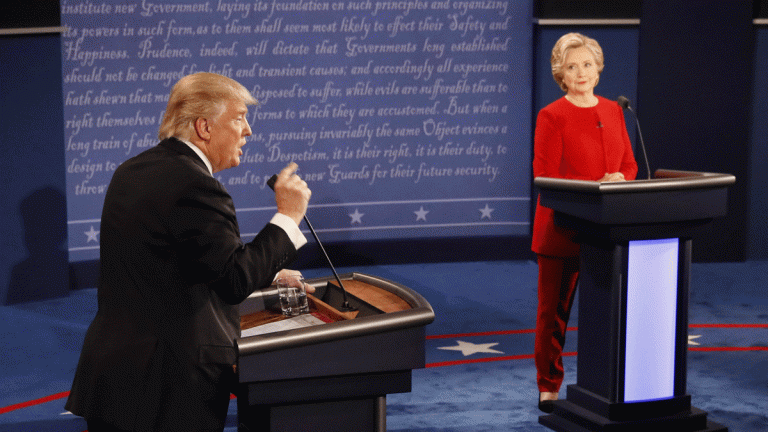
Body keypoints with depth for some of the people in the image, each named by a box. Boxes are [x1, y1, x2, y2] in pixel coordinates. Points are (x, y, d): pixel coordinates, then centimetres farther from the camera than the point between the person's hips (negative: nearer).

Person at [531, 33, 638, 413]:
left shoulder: (613, 111, 11)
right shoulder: (552, 116, -6)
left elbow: (629, 165, 14)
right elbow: (546, 176, -11)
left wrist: (619, 181, -9)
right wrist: (597, 185, -18)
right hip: (562, 226, -4)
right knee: (555, 309, 4)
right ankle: (549, 389, 14)